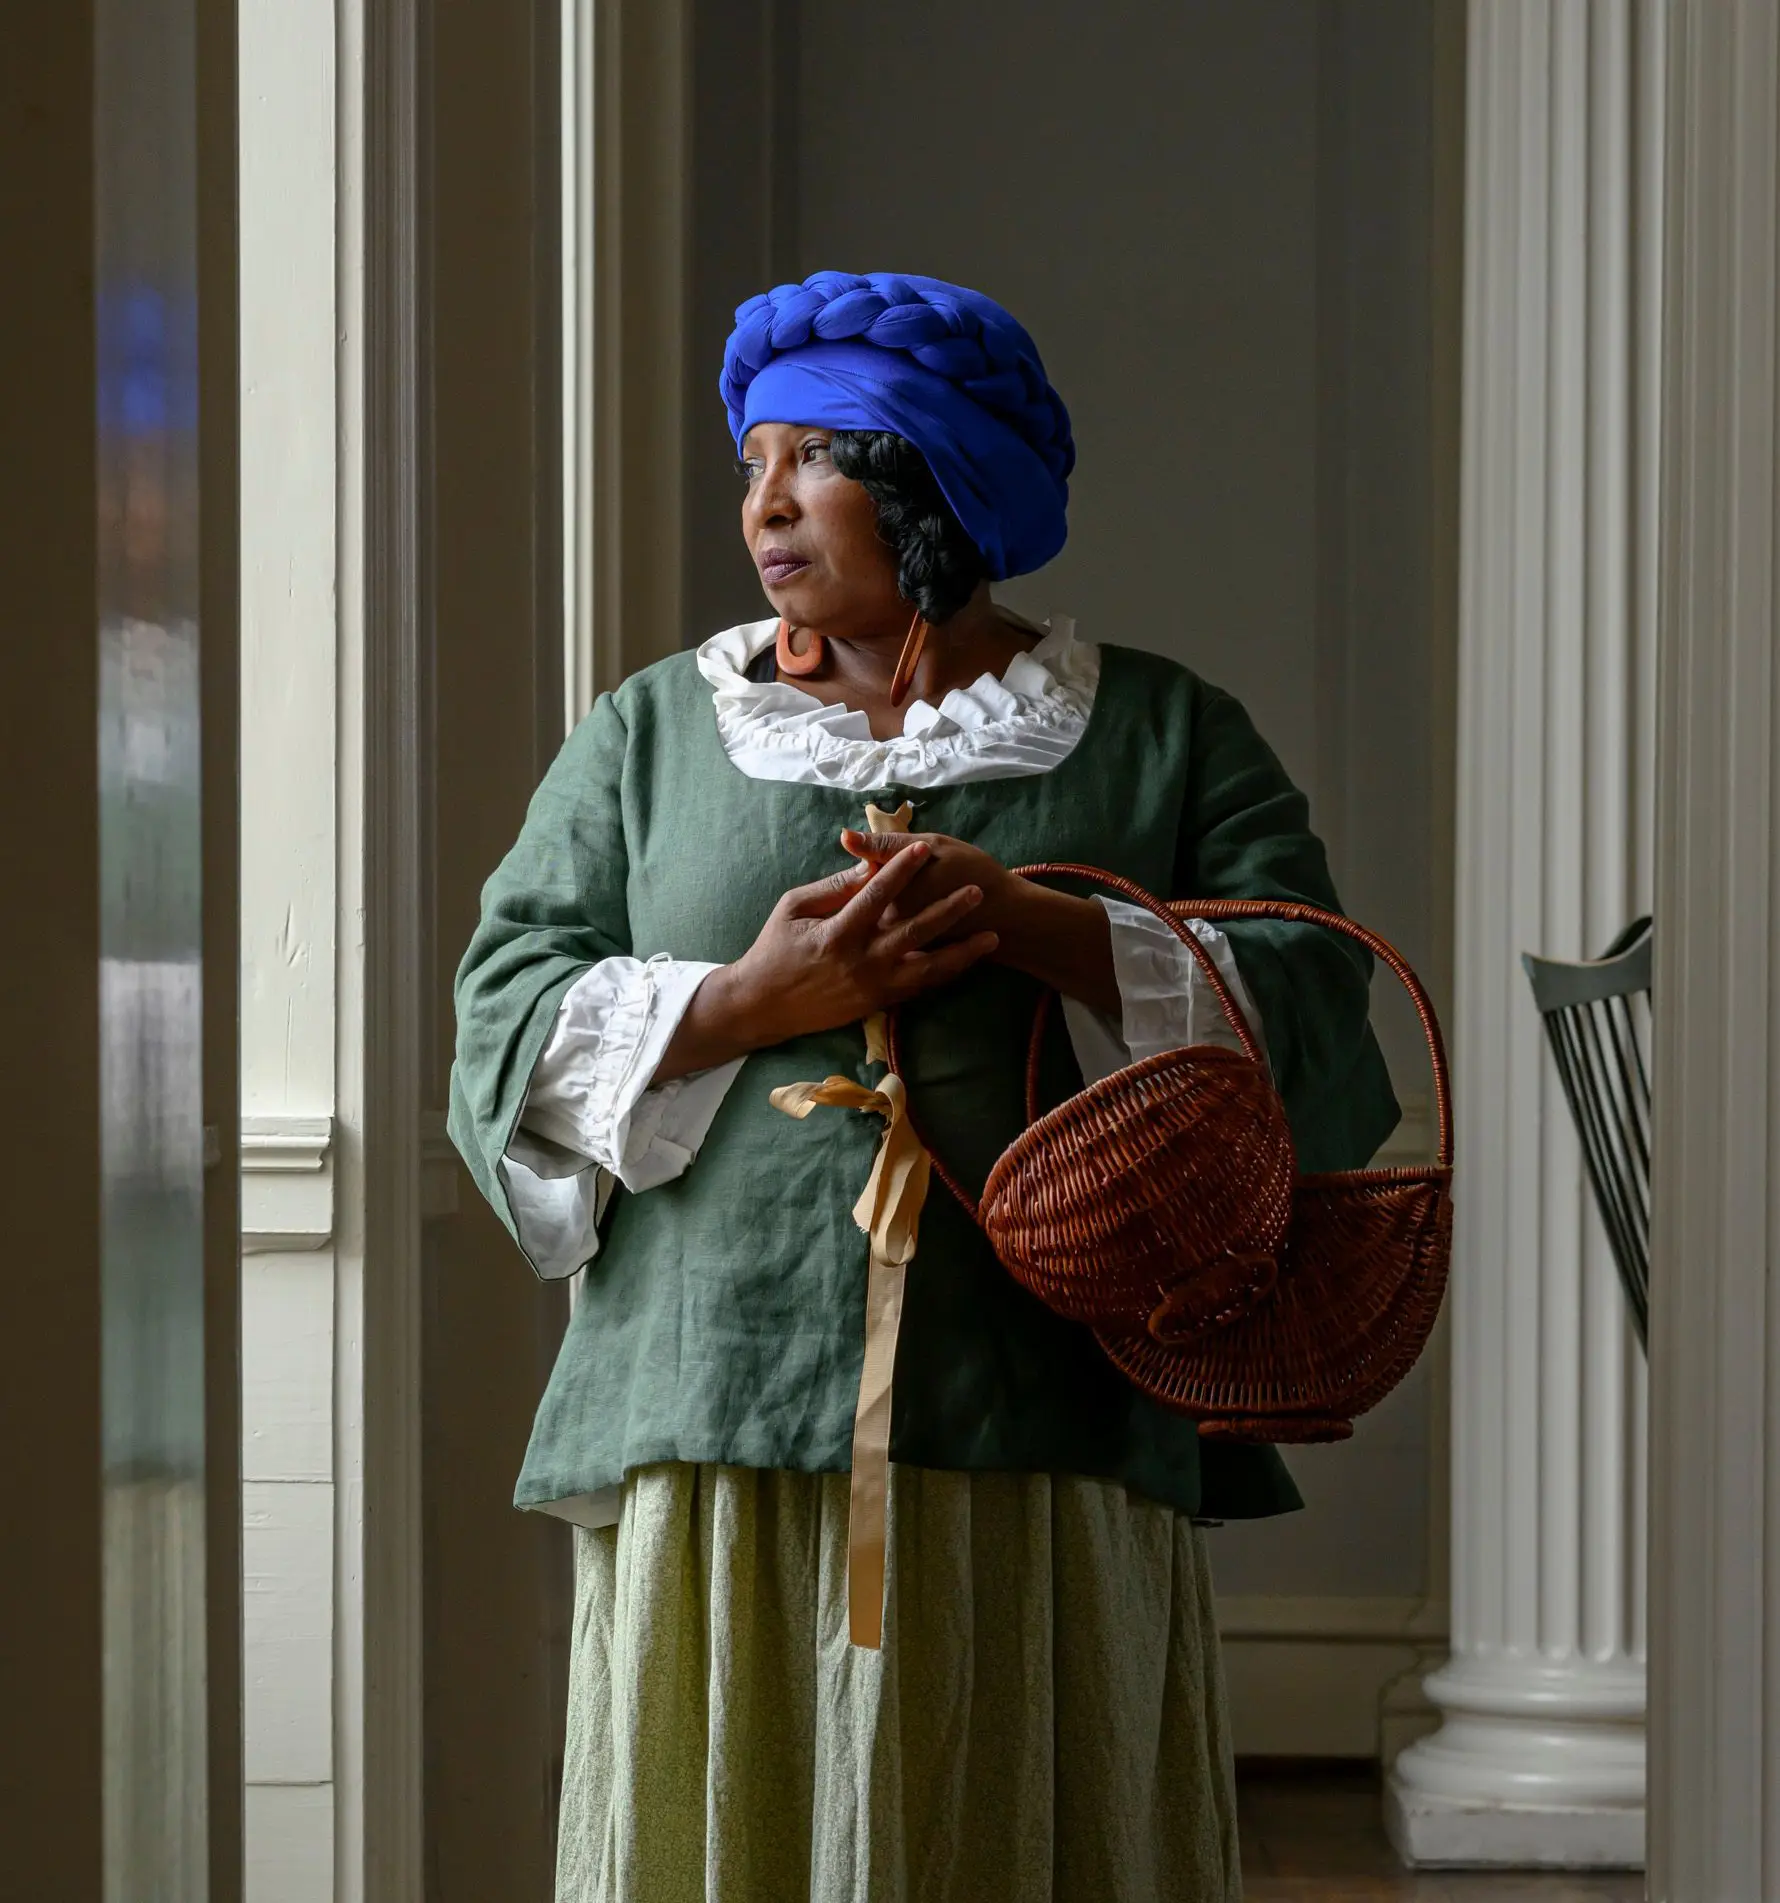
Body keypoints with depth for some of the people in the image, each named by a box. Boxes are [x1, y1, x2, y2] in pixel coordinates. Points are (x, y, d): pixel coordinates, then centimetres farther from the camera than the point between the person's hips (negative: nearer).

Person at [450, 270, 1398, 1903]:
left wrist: (1050, 935, -14)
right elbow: (508, 1032, 6)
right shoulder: (649, 736, 16)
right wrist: (740, 1002, -10)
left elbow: (1308, 1010, -1)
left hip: (1048, 1449, -1)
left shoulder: (1164, 735, 12)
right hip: (723, 1441, 1)